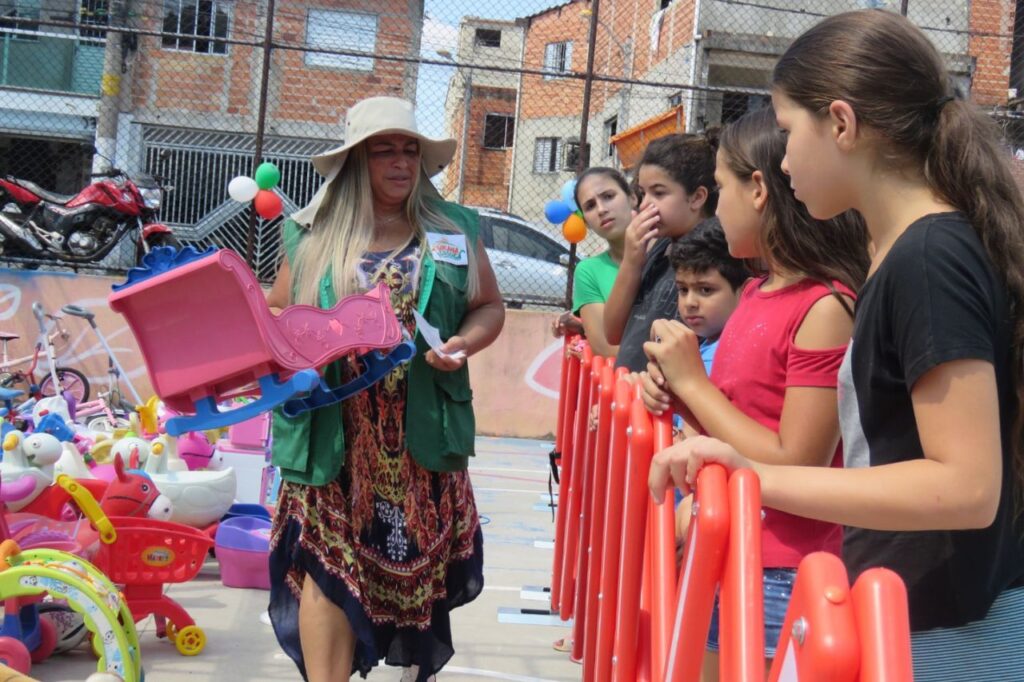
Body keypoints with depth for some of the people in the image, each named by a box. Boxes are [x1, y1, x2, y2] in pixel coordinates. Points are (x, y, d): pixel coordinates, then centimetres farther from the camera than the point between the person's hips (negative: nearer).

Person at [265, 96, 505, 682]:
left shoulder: (453, 229, 8)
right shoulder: (314, 233, 6)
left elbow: (489, 306, 13)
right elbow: (276, 314, 10)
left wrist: (466, 343, -8)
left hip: (421, 433, 1)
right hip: (333, 432, -1)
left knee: (419, 561, 11)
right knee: (326, 563, -3)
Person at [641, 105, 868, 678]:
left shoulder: (825, 308, -19)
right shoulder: (756, 292, 7)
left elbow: (795, 468, -21)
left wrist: (692, 381, -16)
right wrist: (675, 391, -3)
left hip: (782, 582, -8)